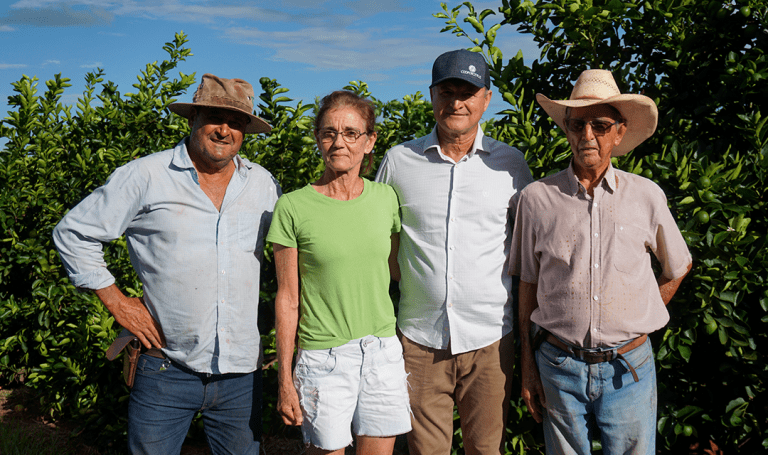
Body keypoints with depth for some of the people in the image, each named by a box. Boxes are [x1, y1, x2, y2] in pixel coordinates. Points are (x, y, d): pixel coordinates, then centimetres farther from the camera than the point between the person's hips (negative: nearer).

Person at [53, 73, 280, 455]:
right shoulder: (145, 176, -4)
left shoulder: (263, 184, 7)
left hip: (242, 370, 3)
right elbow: (73, 233, 3)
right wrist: (116, 301, -2)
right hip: (166, 367, -3)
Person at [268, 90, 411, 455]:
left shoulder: (386, 198, 3)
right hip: (323, 355, -3)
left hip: (383, 350, 3)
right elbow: (287, 299, -4)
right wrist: (284, 380, -3)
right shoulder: (293, 207, -7)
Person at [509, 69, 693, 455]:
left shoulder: (646, 196, -1)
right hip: (558, 368, 0)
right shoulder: (537, 198, -3)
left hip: (629, 369, 1)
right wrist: (527, 366, 3)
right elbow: (528, 286, 2)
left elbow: (678, 267, 15)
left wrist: (638, 322, 9)